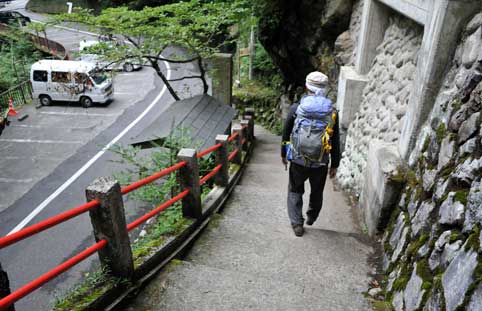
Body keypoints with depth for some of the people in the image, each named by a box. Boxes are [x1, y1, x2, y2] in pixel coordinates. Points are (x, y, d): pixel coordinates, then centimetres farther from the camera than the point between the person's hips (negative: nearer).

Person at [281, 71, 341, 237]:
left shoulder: (296, 108, -8)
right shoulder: (332, 112, -6)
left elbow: (286, 134, 1)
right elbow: (336, 142, -1)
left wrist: (283, 154, 16)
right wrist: (335, 164, 9)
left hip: (298, 161, -1)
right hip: (320, 163, 1)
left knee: (295, 191, 20)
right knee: (317, 192, 24)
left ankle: (297, 224, 16)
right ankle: (311, 217, 45)